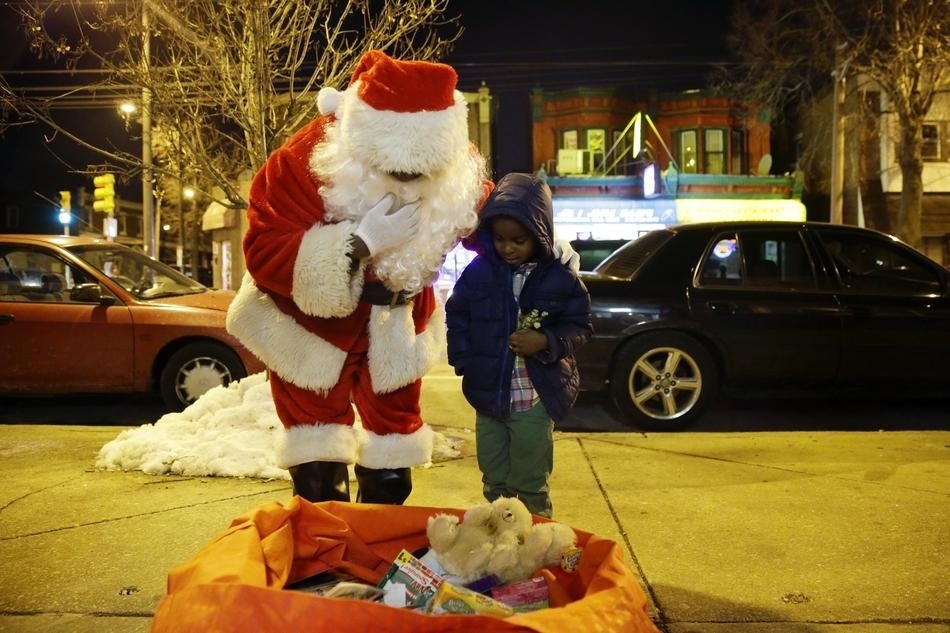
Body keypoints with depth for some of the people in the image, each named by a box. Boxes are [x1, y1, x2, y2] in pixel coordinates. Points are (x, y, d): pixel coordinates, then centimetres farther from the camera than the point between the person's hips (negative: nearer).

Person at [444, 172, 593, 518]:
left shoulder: (560, 276, -9)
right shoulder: (478, 270, -3)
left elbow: (581, 326, -2)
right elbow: (455, 315, 7)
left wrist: (548, 341, -20)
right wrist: (464, 360, -4)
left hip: (535, 399, -3)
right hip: (487, 395, 3)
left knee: (531, 488, 10)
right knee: (494, 484, 18)